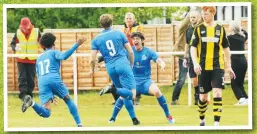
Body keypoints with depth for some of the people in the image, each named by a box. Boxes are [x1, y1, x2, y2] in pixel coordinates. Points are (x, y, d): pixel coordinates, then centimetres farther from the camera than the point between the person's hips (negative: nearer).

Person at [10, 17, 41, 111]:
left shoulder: (36, 32, -5)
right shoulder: (18, 33, -3)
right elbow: (13, 43, 4)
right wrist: (15, 48, -19)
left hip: (32, 60, 0)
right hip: (21, 60, 0)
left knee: (31, 78, 5)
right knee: (22, 77, -9)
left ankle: (29, 95, 17)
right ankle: (23, 94, -12)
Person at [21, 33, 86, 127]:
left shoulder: (39, 58, 30)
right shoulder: (54, 52, 14)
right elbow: (64, 56, -9)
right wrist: (77, 45, -11)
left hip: (42, 83, 3)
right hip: (54, 80, -3)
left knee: (46, 113, -9)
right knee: (68, 100, 20)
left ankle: (32, 103, -36)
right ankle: (79, 124, 12)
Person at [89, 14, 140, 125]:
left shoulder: (96, 40, 10)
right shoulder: (119, 33, 7)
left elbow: (92, 59, 4)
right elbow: (131, 52, 7)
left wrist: (92, 69, 26)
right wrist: (131, 65, 25)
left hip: (110, 68, 3)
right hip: (123, 64, -3)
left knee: (125, 94, 18)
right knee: (131, 94, -13)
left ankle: (134, 119, 13)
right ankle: (114, 90, -39)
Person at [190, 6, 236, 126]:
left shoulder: (220, 29, 4)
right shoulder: (199, 29, 1)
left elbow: (226, 48, 13)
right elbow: (193, 47, -3)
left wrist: (229, 66, 14)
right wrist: (195, 63, -18)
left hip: (218, 66, 0)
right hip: (203, 67, 0)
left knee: (217, 93, -14)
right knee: (203, 96, 8)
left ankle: (216, 123, -15)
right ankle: (202, 119, 32)